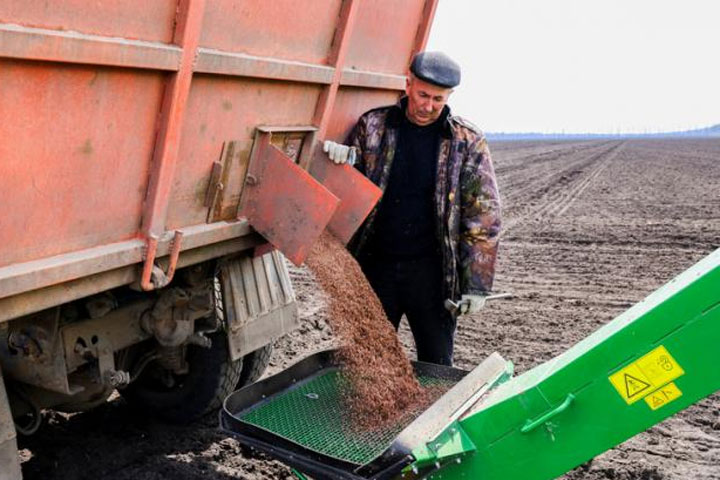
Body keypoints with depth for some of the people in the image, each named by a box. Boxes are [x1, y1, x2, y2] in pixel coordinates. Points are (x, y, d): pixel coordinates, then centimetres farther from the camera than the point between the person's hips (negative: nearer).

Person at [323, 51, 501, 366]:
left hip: (432, 271, -1)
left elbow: (484, 216, -1)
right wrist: (343, 159, -12)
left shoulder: (468, 142, -2)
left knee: (436, 367, 10)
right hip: (376, 266, 2)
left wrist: (477, 284, -5)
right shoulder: (373, 125, 2)